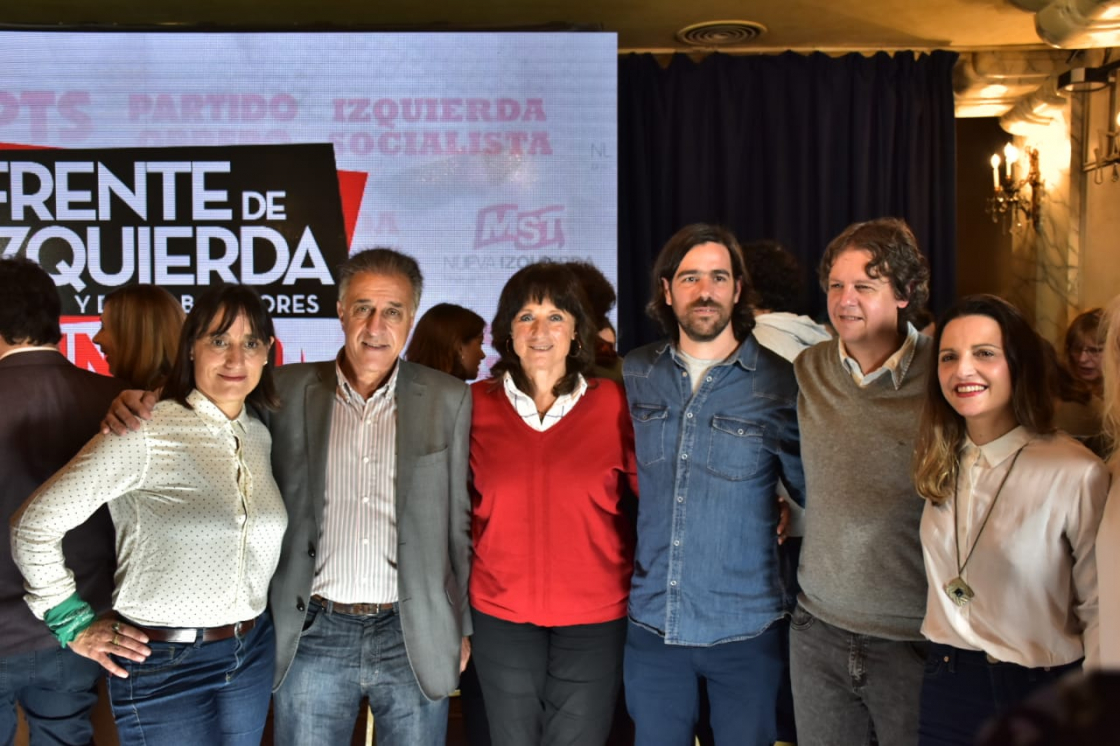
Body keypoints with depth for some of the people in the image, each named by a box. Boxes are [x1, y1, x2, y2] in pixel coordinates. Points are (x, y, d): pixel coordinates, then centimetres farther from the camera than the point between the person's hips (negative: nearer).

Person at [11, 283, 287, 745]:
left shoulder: (259, 436, 3)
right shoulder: (145, 434, -16)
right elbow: (33, 525, -13)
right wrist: (76, 626, -7)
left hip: (252, 654, 6)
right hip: (163, 664, -5)